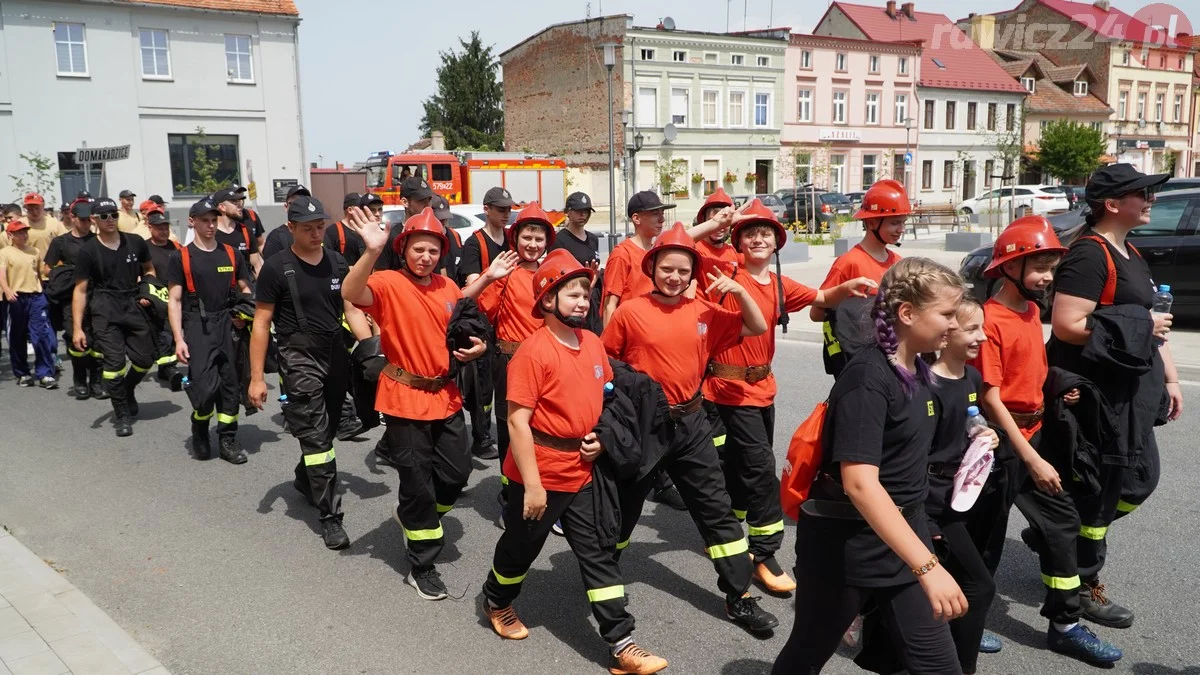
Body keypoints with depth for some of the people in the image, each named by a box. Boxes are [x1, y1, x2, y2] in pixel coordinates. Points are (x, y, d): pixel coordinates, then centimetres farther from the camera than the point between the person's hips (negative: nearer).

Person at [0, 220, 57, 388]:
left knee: (42, 335, -6)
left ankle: (45, 374, -3)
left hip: (36, 296, 2)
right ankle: (22, 373, 19)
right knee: (17, 338, 8)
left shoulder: (34, 251, 12)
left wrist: (45, 293, 18)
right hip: (17, 298, -2)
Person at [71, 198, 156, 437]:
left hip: (133, 304, 3)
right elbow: (80, 290, -2)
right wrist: (77, 328, -7)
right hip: (105, 307, -3)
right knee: (114, 360, -8)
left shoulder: (135, 242, 4)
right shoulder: (88, 251, -3)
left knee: (145, 358, 4)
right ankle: (121, 415, 4)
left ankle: (126, 391, 35)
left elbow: (148, 270, 21)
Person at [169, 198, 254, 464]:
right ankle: (199, 431, 14)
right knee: (205, 386, -13)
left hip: (229, 324, 3)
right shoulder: (181, 258, 2)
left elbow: (245, 290, 18)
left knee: (231, 384, 3)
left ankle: (228, 440, 15)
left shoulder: (231, 254, 12)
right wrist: (179, 339, -8)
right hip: (198, 326, -3)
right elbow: (175, 301, 0)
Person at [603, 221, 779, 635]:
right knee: (624, 509, 12)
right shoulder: (630, 312, -10)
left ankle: (739, 598, 18)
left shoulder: (705, 312, 1)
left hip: (690, 423, 4)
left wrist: (739, 291, -7)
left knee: (717, 509, 6)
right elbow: (603, 361, 0)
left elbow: (758, 328, 6)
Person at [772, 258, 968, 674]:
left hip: (903, 534, 8)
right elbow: (860, 483, -32)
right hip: (845, 543, -7)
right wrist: (927, 565, -36)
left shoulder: (918, 371, 5)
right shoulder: (868, 376, -22)